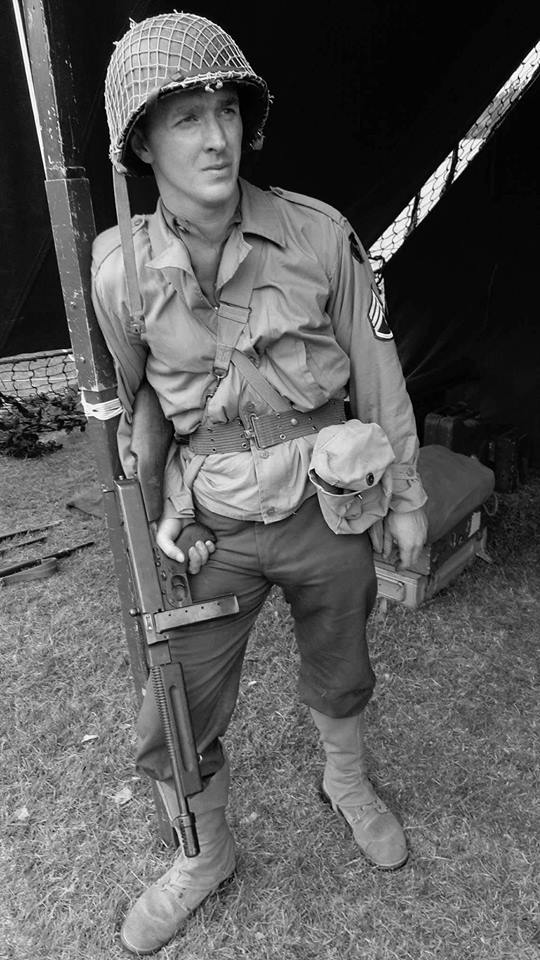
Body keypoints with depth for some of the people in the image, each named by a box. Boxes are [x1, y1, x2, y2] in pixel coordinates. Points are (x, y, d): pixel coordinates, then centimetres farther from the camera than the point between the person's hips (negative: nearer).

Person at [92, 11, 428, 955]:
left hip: (331, 506, 0)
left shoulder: (319, 235, -12)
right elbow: (128, 402, 5)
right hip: (214, 529, 1)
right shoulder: (121, 269, -9)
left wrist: (407, 497, 4)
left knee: (338, 674, 24)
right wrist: (148, 512, 14)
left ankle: (347, 785, 59)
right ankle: (207, 852, 45)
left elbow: (378, 373, -3)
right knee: (173, 725, 10)